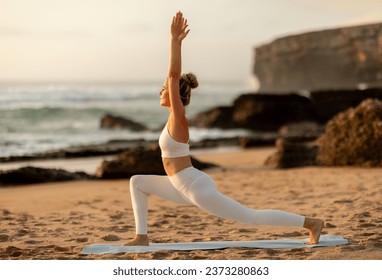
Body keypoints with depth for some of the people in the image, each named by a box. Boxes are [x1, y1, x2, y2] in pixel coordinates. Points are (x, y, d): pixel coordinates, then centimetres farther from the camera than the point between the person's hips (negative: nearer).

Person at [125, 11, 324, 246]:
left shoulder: (178, 118, -15)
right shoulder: (175, 117, 8)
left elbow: (174, 75, -22)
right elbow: (175, 74, 14)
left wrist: (175, 40, -21)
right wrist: (177, 41, 19)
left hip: (198, 189, -9)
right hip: (187, 188, 9)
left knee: (253, 218, -4)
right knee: (137, 182, 12)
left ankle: (312, 222, 3)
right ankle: (142, 237, 10)